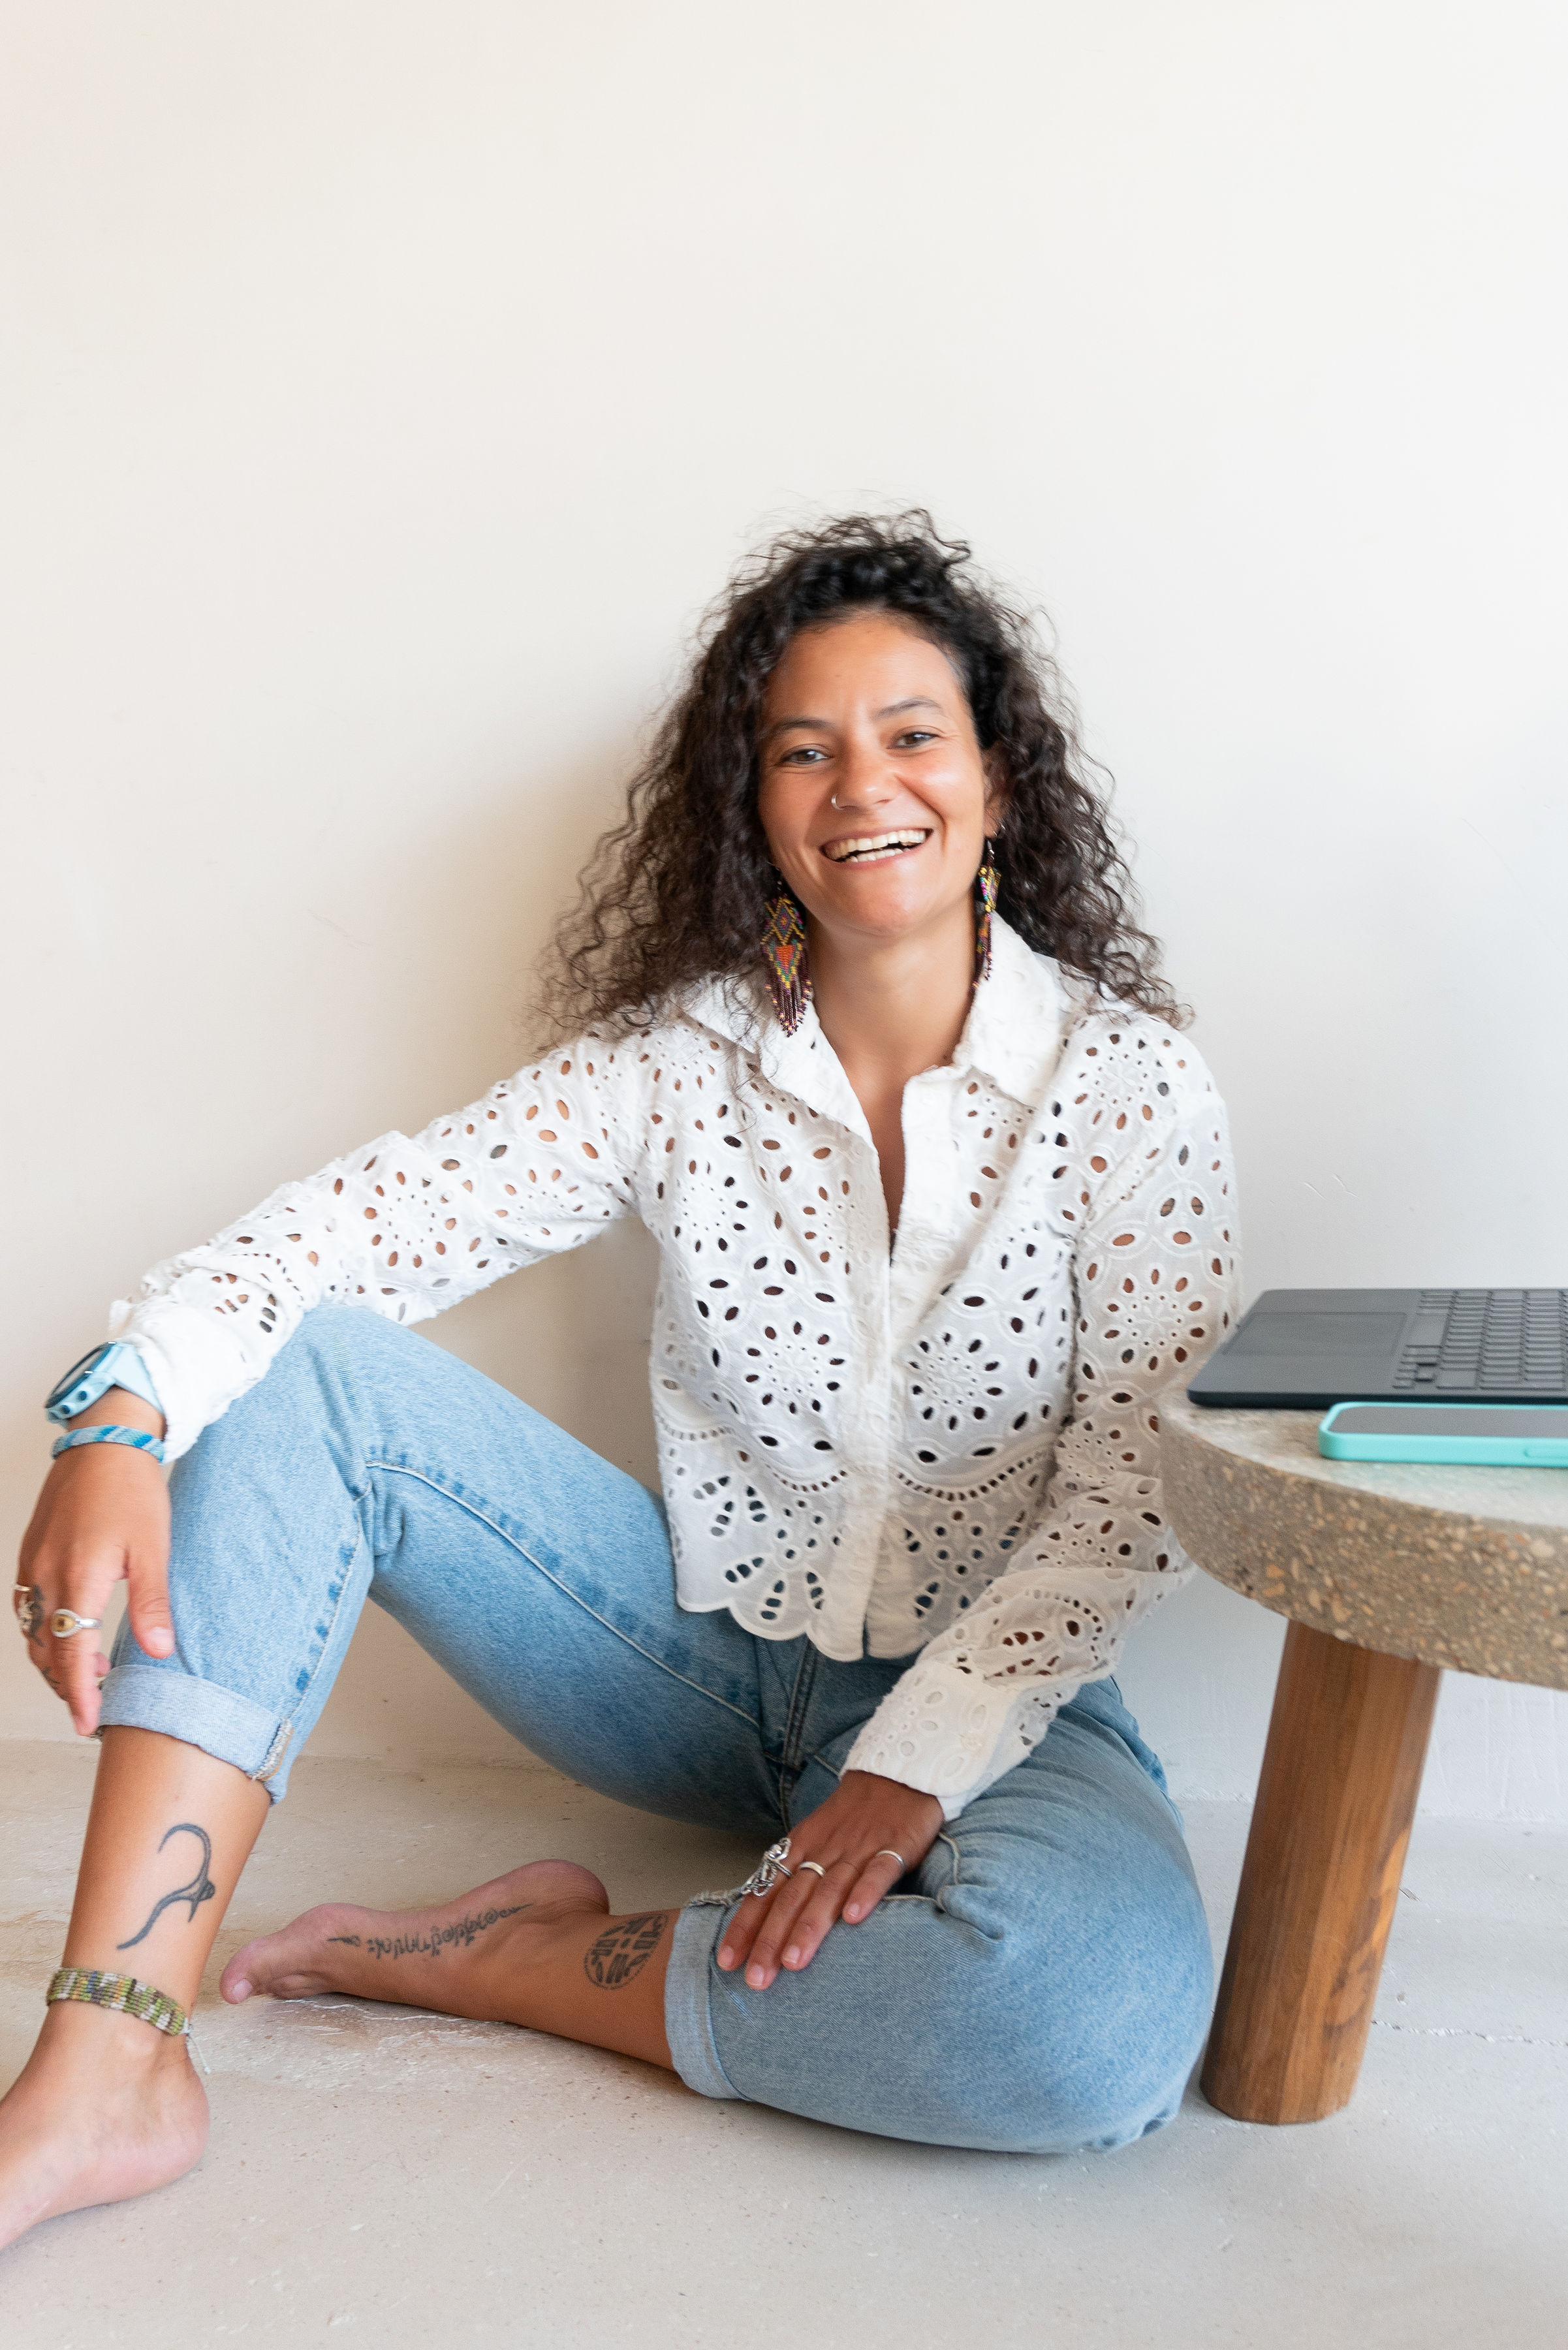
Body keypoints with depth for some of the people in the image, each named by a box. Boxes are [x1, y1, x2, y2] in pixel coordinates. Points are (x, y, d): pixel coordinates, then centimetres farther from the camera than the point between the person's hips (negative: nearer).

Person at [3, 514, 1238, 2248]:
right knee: (297, 1370, -15)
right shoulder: (679, 1059, -3)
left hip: (984, 1694, -2)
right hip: (694, 1654, 3)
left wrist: (920, 1763, -21)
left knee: (1106, 2021, -37)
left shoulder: (1127, 1080, -9)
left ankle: (508, 1963, -14)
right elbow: (366, 1218, -14)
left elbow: (1136, 1493, -12)